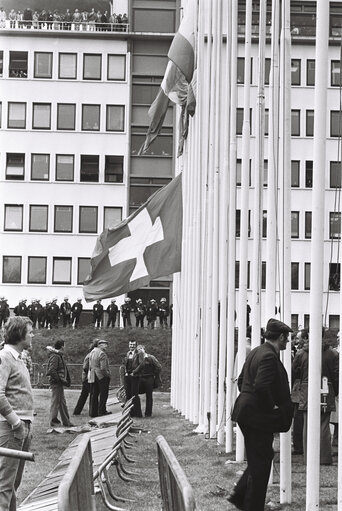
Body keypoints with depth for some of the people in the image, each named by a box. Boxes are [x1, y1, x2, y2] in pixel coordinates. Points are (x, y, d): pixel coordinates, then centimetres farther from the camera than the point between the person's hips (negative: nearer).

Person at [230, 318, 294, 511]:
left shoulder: (256, 352, 11)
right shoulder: (269, 357, -19)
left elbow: (241, 380, 18)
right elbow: (261, 387, -28)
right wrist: (271, 407, -15)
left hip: (246, 413, 10)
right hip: (259, 416, -10)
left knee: (258, 460, 21)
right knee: (260, 464, 1)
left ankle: (239, 495, 24)